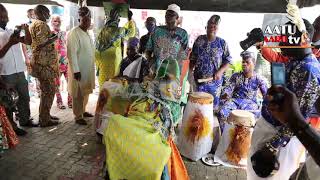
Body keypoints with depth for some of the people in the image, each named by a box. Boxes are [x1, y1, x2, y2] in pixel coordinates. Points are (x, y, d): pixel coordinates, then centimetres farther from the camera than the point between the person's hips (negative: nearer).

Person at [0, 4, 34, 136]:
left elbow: (28, 42, 7)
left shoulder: (13, 31, 10)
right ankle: (11, 126, 19)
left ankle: (24, 120, 33)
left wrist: (26, 30, -9)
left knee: (24, 98, 16)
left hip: (20, 71, 6)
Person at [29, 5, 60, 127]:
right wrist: (54, 38, -9)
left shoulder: (34, 24, 19)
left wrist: (51, 36, 20)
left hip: (42, 62, 11)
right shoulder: (41, 24, -13)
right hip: (44, 64, -10)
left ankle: (45, 115, 26)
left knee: (46, 90, 16)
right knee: (48, 91, -5)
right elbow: (42, 44, -23)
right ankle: (44, 120, 3)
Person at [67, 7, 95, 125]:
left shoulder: (87, 33, 12)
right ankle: (78, 117, 14)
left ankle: (83, 111, 34)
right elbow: (71, 53, -21)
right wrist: (76, 70, -24)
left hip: (88, 69, 8)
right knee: (78, 95, 2)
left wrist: (92, 67, 16)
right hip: (78, 70, -8)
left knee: (86, 93, 18)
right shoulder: (74, 33, -15)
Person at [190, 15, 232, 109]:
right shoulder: (199, 40, 4)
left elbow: (228, 60, 0)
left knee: (213, 105, 9)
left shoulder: (222, 43, -1)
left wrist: (220, 71, -16)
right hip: (199, 80, 1)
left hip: (215, 81, -1)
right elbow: (192, 58, 9)